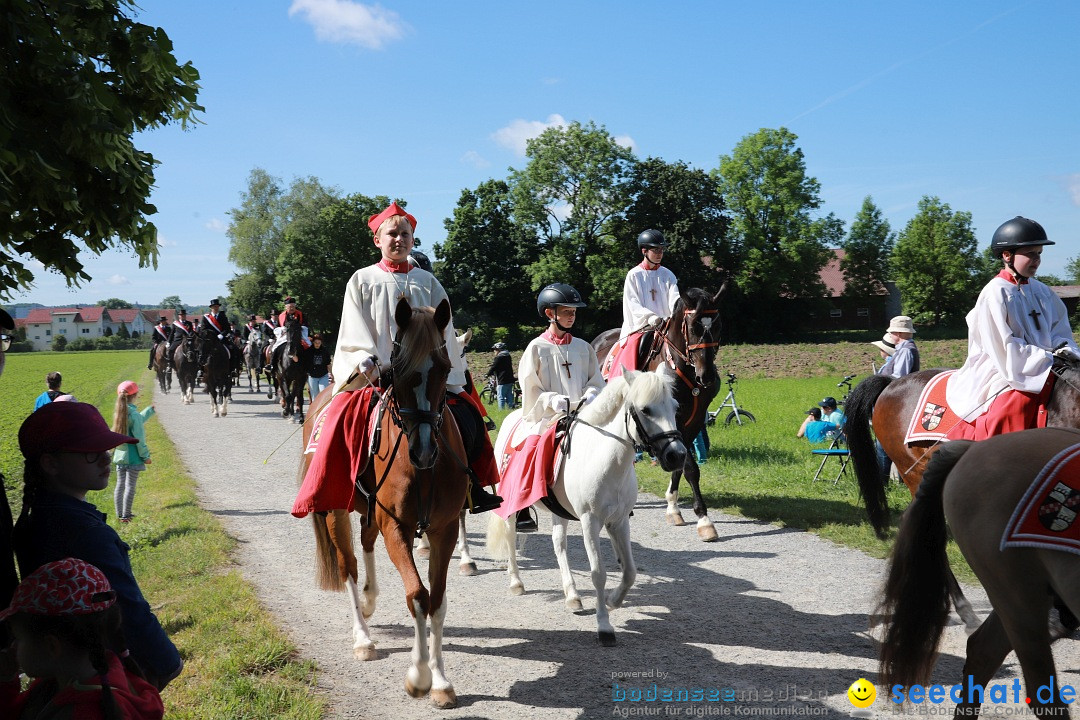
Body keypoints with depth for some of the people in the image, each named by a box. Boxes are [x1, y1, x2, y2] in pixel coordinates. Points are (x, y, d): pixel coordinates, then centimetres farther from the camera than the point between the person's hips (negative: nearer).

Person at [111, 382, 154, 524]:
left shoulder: (118, 412, 7)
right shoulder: (134, 414, -16)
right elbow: (139, 438, -16)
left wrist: (150, 410, 36)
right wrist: (145, 456, -8)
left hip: (119, 455, 8)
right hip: (132, 457, -8)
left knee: (120, 484, 12)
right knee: (130, 486, -1)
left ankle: (120, 513, 19)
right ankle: (125, 515, 2)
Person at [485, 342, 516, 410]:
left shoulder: (498, 357, -11)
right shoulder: (508, 356, 15)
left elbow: (493, 367, -9)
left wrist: (487, 376, 5)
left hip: (502, 380, -8)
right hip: (510, 379, 8)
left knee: (501, 397, -6)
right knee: (509, 396, 11)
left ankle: (501, 410, -8)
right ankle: (511, 408, 12)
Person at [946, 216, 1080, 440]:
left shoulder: (1041, 291, 13)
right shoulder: (996, 293, -9)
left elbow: (1059, 332, 16)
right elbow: (1006, 349, -14)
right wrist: (1049, 359, -17)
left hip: (1041, 368, 8)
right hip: (1000, 374, -8)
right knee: (1019, 402, -33)